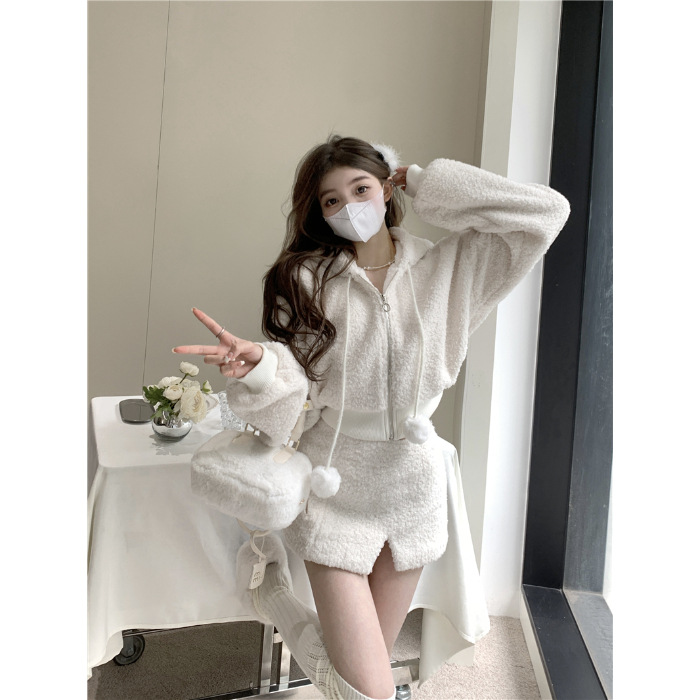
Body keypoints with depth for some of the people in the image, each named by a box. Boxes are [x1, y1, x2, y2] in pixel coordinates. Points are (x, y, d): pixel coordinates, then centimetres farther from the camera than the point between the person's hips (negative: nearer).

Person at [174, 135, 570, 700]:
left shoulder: (447, 267, -1)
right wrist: (258, 362, -33)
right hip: (337, 484, -3)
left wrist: (427, 185, -7)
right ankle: (272, 590, 19)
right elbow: (290, 384, -10)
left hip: (414, 481, 3)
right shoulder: (308, 279, -6)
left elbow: (547, 213, -8)